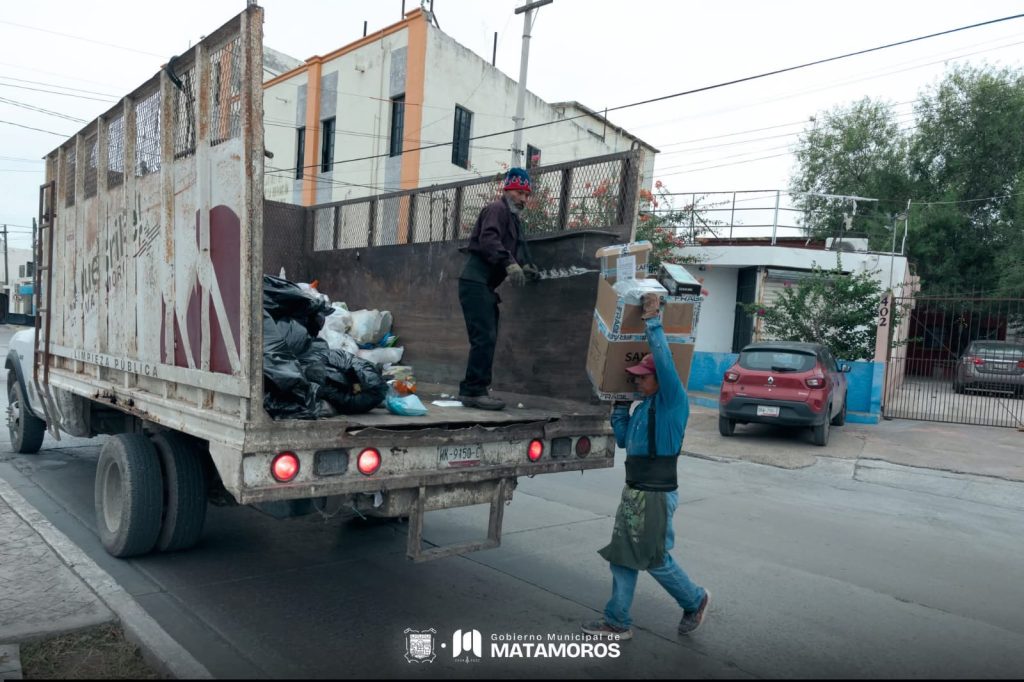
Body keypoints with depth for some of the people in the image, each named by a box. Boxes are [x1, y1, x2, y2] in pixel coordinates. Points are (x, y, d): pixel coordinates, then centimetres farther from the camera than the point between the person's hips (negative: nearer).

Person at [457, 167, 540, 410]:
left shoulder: (514, 219, 25)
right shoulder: (497, 209, -7)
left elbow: (518, 249, 22)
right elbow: (488, 239, -24)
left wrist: (527, 266, 3)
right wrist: (510, 263, -36)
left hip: (486, 285, 10)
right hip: (475, 282, -10)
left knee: (488, 338, 11)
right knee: (485, 337, -15)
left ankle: (475, 390, 17)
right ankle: (474, 391, -13)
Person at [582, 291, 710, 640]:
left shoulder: (674, 403, -13)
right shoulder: (644, 407, 10)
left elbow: (665, 362, -28)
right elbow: (623, 439, 19)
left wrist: (653, 322, -25)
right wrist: (620, 404, 14)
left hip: (657, 495, -8)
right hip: (633, 492, 8)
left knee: (655, 560, 5)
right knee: (623, 557, 10)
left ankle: (695, 600, 29)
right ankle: (618, 622, 20)